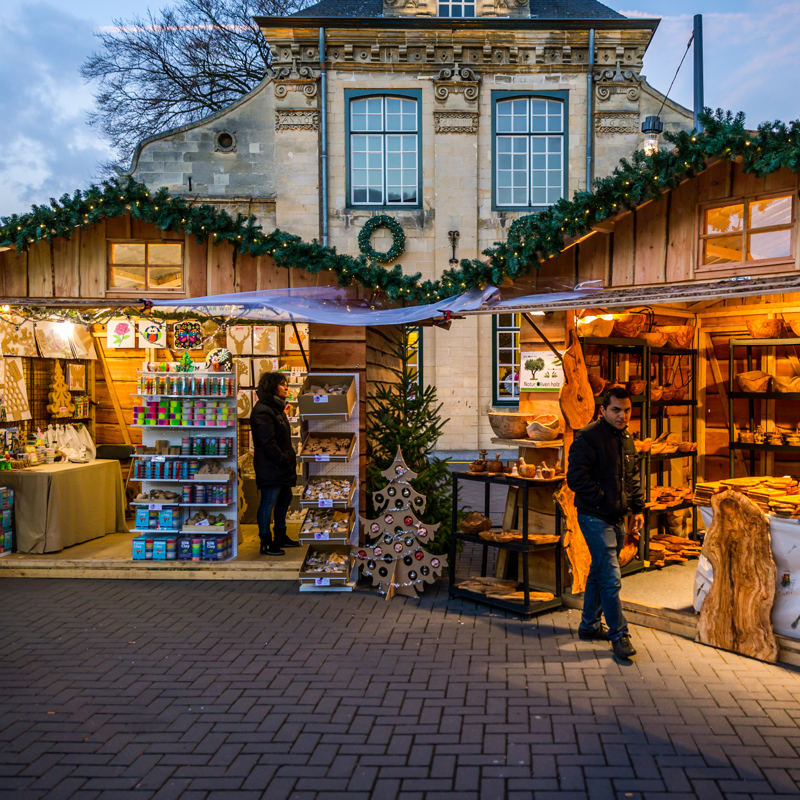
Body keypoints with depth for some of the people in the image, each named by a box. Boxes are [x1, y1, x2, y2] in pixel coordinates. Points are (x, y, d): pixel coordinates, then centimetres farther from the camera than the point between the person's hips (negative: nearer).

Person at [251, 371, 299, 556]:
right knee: (268, 503, -3)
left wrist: (289, 460, 13)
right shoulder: (262, 410, -16)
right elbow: (267, 442, -21)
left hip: (282, 466, 11)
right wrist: (283, 461, -19)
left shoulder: (276, 408, 17)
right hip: (270, 467, -11)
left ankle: (280, 536, 30)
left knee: (284, 500, 18)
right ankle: (266, 543, 5)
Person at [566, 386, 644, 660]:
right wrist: (603, 501, -19)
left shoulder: (627, 440, 12)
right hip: (595, 518, -8)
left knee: (599, 573, 17)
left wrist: (638, 508, 14)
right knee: (611, 578, -8)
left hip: (616, 518, 8)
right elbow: (576, 477, -20)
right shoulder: (588, 437, -15)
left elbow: (633, 477, 22)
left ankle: (589, 625, 30)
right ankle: (619, 634, 2)